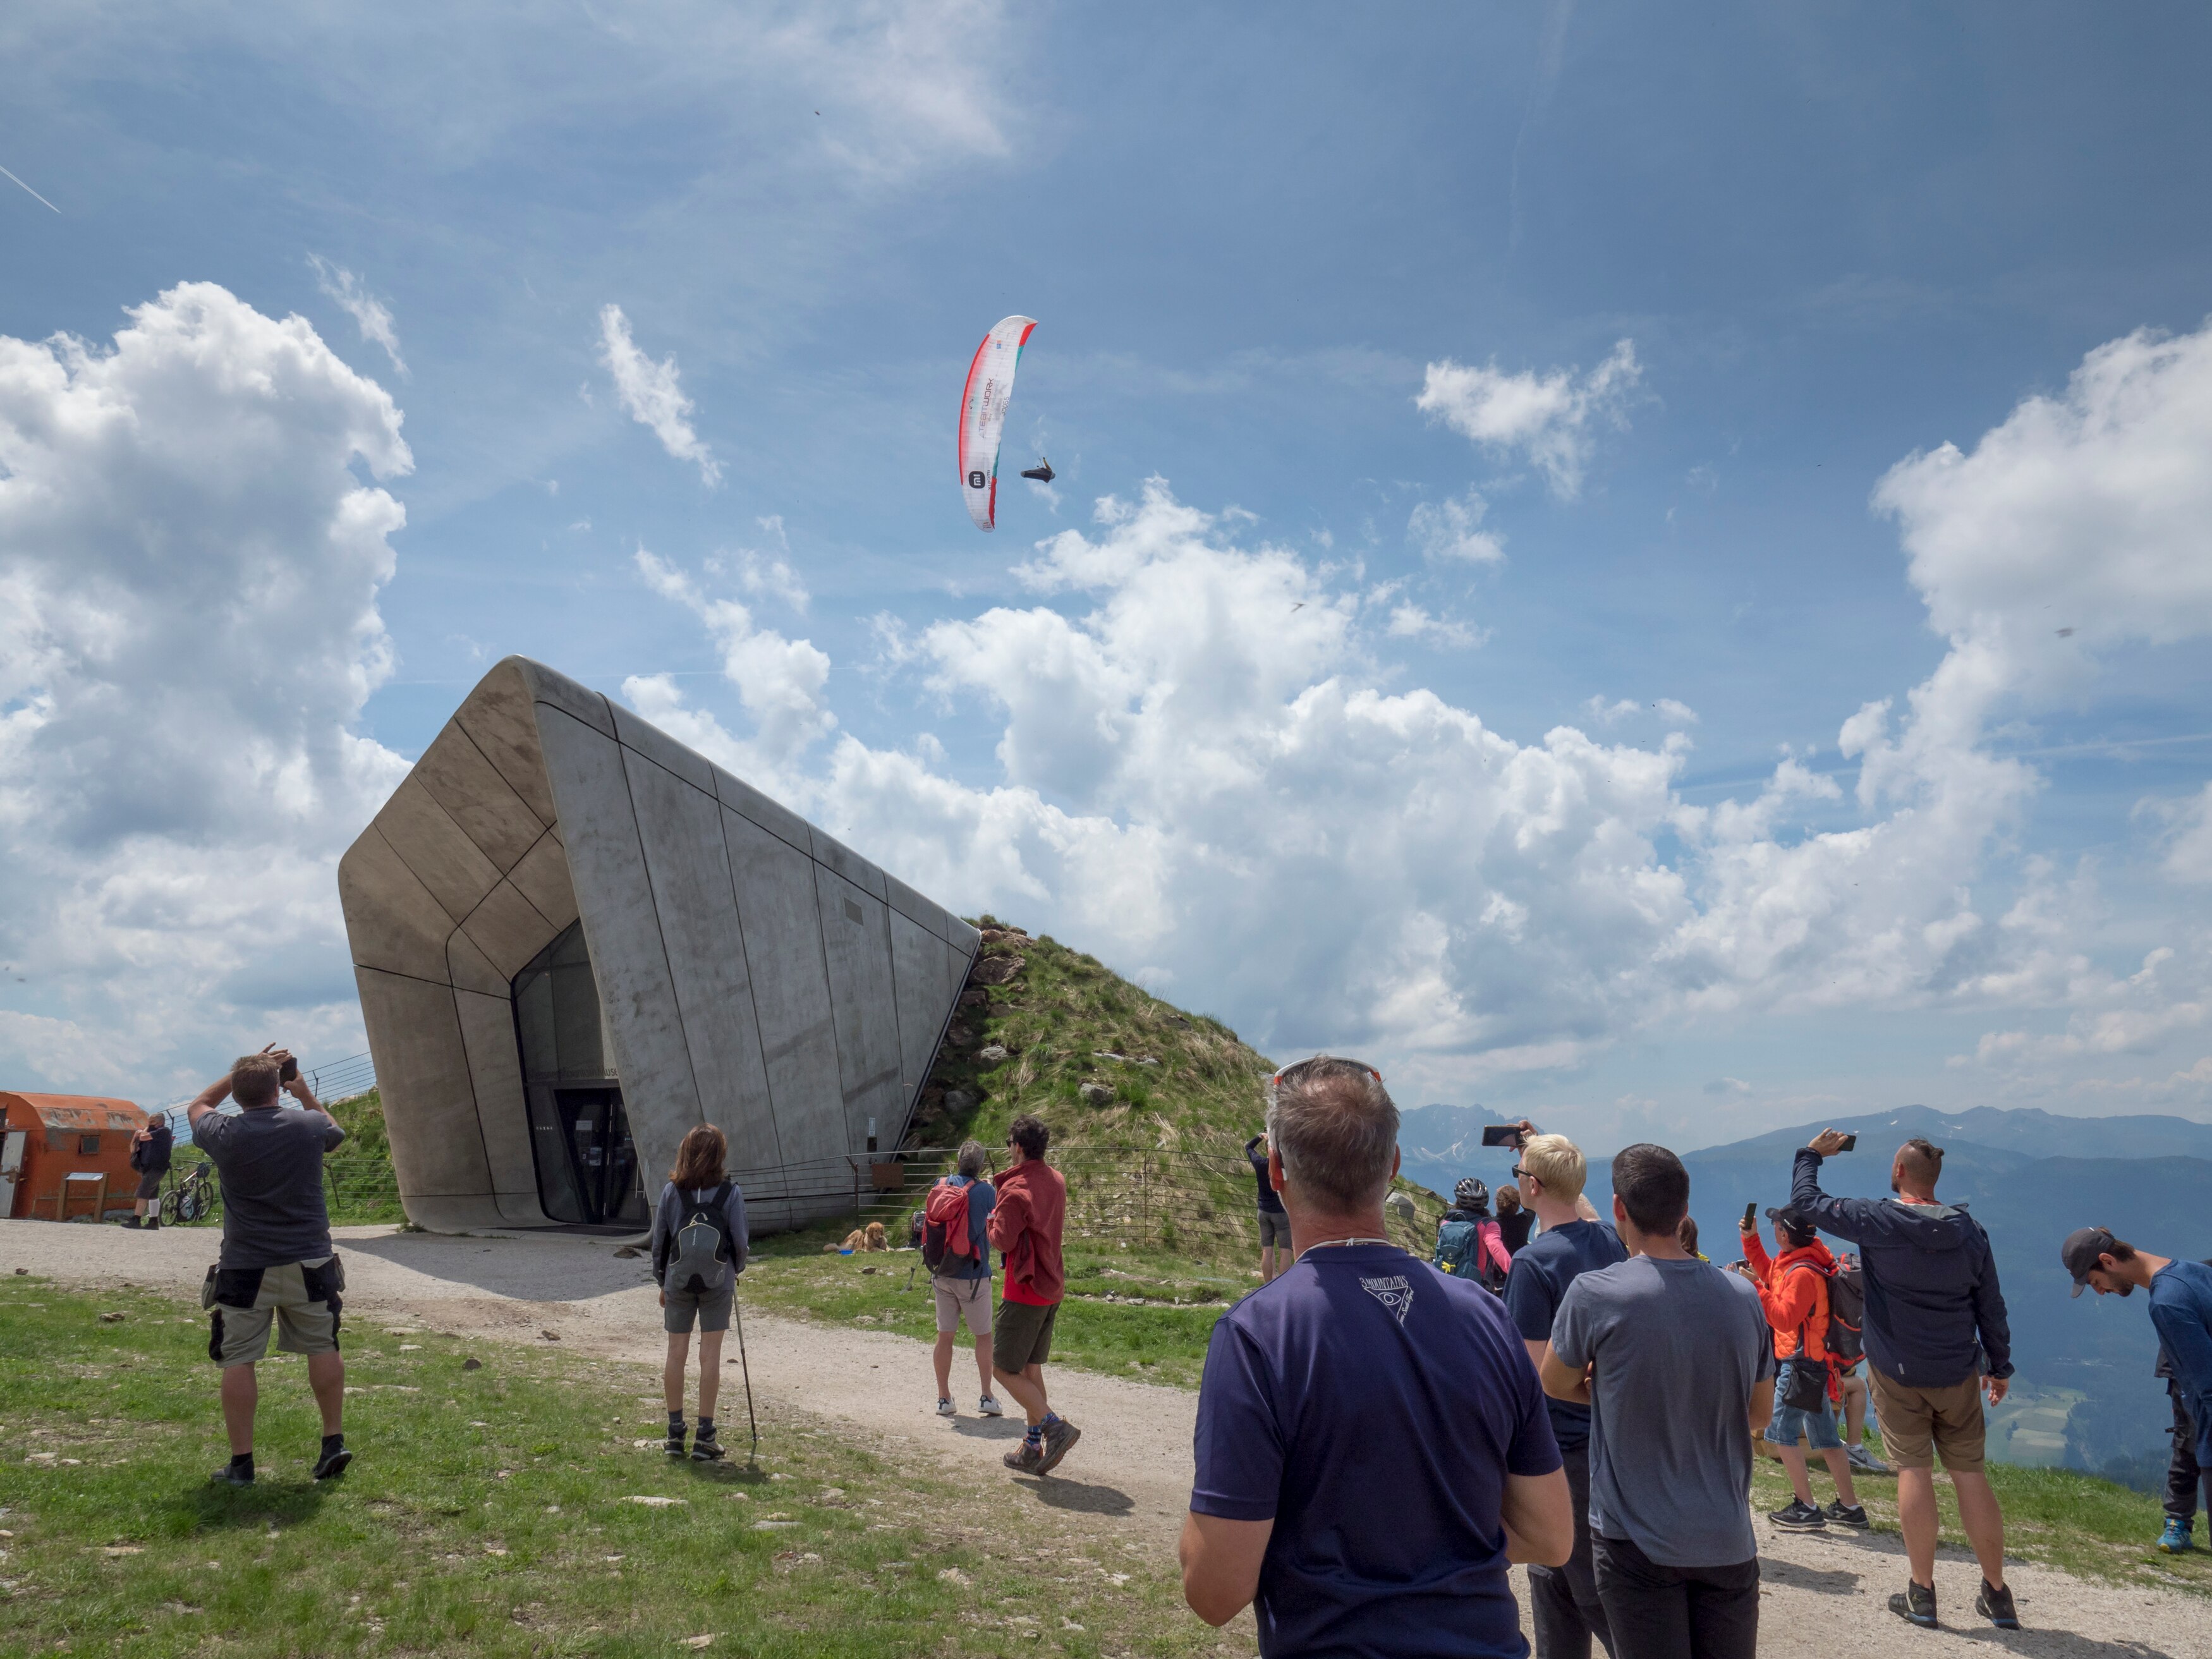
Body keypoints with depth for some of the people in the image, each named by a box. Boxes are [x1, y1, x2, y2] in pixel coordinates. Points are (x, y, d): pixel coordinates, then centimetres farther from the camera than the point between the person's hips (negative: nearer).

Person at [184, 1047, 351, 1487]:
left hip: (245, 1268, -1)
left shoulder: (223, 1134, -8)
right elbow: (334, 1133, 20)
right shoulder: (309, 1125, -7)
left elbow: (197, 1105, 17)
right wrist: (304, 1093, 21)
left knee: (238, 1360, 7)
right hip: (309, 1262, 1)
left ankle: (241, 1462, 10)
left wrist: (245, 1070, 16)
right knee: (322, 1348, 13)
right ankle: (334, 1442, 16)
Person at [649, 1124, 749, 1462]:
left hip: (678, 1282, 2)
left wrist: (662, 1281, 13)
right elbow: (741, 1240, -6)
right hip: (717, 1283, -1)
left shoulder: (672, 1191, -4)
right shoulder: (730, 1192, -8)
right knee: (710, 1355, 3)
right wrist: (735, 1270, 14)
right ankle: (704, 1435, 6)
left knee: (676, 1353, 10)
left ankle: (675, 1432, 17)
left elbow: (659, 1240, 1)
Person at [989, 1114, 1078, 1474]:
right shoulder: (1056, 1181, 8)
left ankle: (1054, 1425, -11)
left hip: (1025, 1292, -8)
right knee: (1031, 1367, 15)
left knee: (1004, 1369, 1)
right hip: (1052, 1288, 8)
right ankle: (1033, 1448, 17)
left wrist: (992, 1223, -1)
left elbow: (1003, 1241, -21)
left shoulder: (1016, 1189, -19)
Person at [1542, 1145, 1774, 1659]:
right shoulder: (1743, 1296, -2)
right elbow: (1759, 1414, 11)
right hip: (1727, 1539, 4)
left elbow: (1555, 1384, 1)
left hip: (1637, 1540, -4)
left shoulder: (1594, 1293, -16)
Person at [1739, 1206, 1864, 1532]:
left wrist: (1755, 1287, -23)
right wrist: (1750, 1239, 17)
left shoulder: (1803, 1273, -22)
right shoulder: (1793, 1261, 7)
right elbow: (1769, 1272, 25)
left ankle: (1806, 1509, -3)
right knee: (1825, 1438, 15)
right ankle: (1849, 1508, 22)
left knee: (1781, 1432, -6)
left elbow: (1784, 1319, -25)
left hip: (1800, 1363, -10)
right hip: (1813, 1363, 10)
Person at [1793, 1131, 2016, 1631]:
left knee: (1914, 1470, 3)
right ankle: (1996, 1594, 17)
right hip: (1958, 1374, 3)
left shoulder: (1878, 1221, -13)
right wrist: (2000, 1366, 17)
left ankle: (1921, 1592, 8)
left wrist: (1812, 1153, 10)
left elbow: (1807, 1201, -5)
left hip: (1897, 1373, -3)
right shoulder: (1968, 1230, -2)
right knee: (1969, 1472, 10)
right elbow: (1991, 1306, 6)